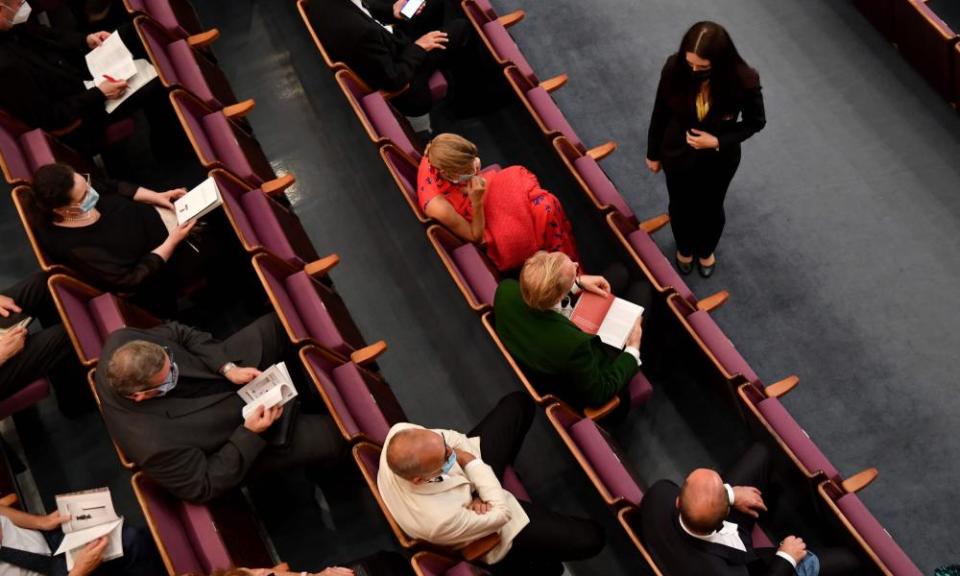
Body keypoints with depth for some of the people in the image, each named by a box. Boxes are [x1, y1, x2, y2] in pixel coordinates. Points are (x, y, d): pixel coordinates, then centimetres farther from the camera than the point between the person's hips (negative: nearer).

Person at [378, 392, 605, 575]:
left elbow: (454, 440, -16)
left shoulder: (400, 433, -36)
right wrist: (471, 462, -26)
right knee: (590, 537, -3)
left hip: (467, 469, 6)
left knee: (518, 402, 18)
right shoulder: (440, 519, -48)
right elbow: (501, 513, -28)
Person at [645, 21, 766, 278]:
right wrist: (653, 153, 2)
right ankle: (684, 248, 59)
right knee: (681, 207, 26)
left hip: (719, 160, -1)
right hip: (677, 155, 1)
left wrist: (718, 142, -25)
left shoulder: (744, 81, -31)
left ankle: (706, 250, 59)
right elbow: (660, 112, -10)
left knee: (710, 209, 26)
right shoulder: (674, 68, -28)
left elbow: (755, 122, -12)